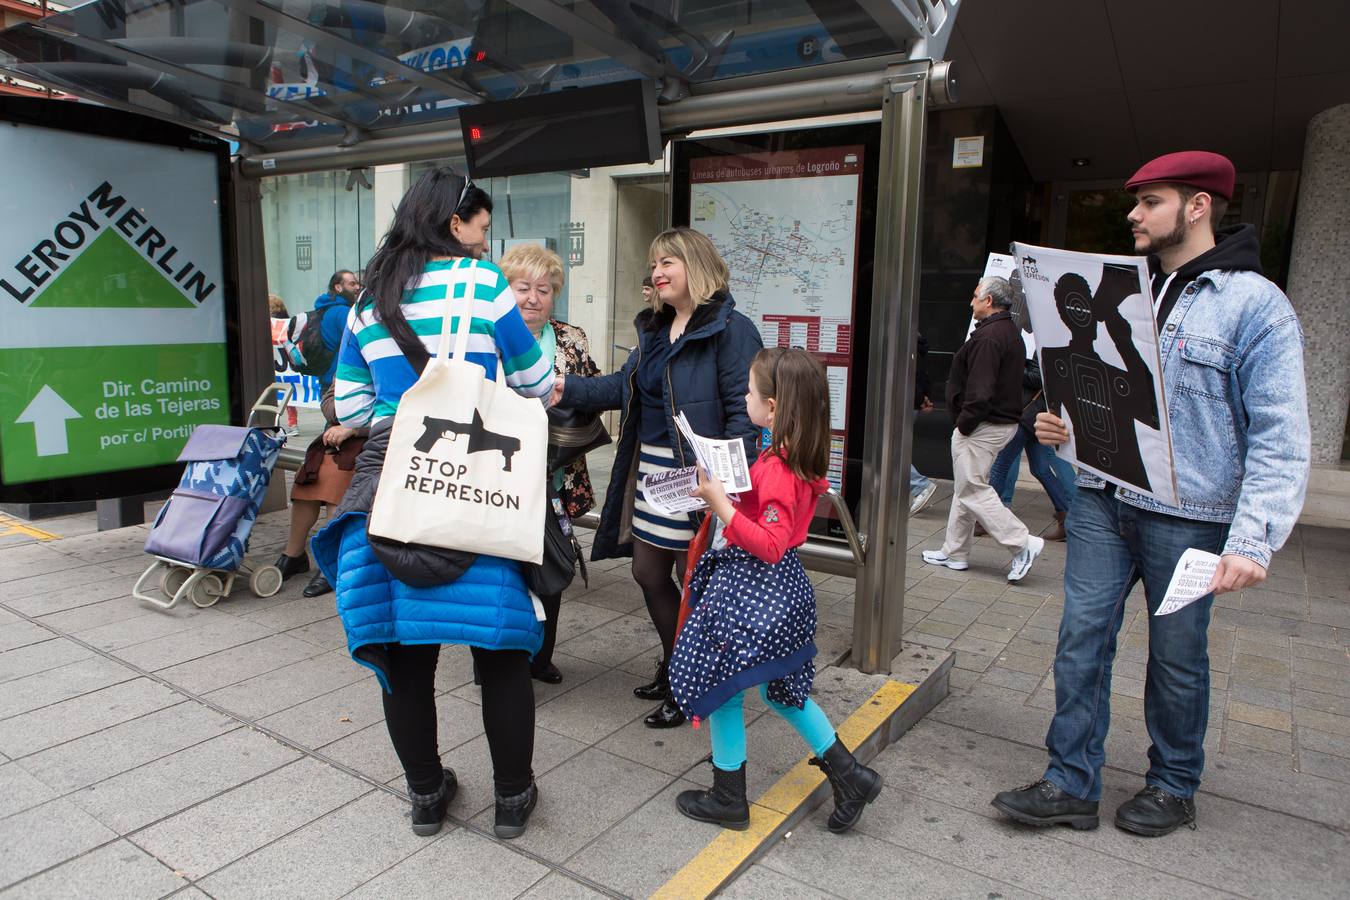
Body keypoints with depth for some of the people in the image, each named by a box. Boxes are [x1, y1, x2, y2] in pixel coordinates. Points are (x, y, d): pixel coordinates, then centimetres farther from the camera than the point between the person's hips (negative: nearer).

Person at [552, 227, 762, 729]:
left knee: (694, 580, 6)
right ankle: (674, 670, 38)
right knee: (649, 574, 16)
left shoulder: (730, 330, -14)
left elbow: (743, 410, -20)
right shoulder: (655, 328, 14)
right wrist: (568, 389, 3)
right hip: (652, 474, 9)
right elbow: (625, 386, 15)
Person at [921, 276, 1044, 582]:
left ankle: (1023, 543, -2)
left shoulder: (988, 337, -20)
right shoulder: (1010, 333, 14)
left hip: (981, 427, -11)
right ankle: (954, 552, 24)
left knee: (972, 491, -2)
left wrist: (964, 423, -15)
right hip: (1003, 421, 11)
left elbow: (980, 391, -27)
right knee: (966, 488, 16)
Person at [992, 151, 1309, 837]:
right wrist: (1057, 424, -2)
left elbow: (1279, 439, -12)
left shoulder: (1255, 304, -7)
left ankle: (1174, 787, 32)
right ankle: (1072, 784, 17)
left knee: (1177, 655, 11)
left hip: (1188, 517, -4)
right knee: (1081, 639, 4)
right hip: (1102, 502, 5)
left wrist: (1253, 539, -20)